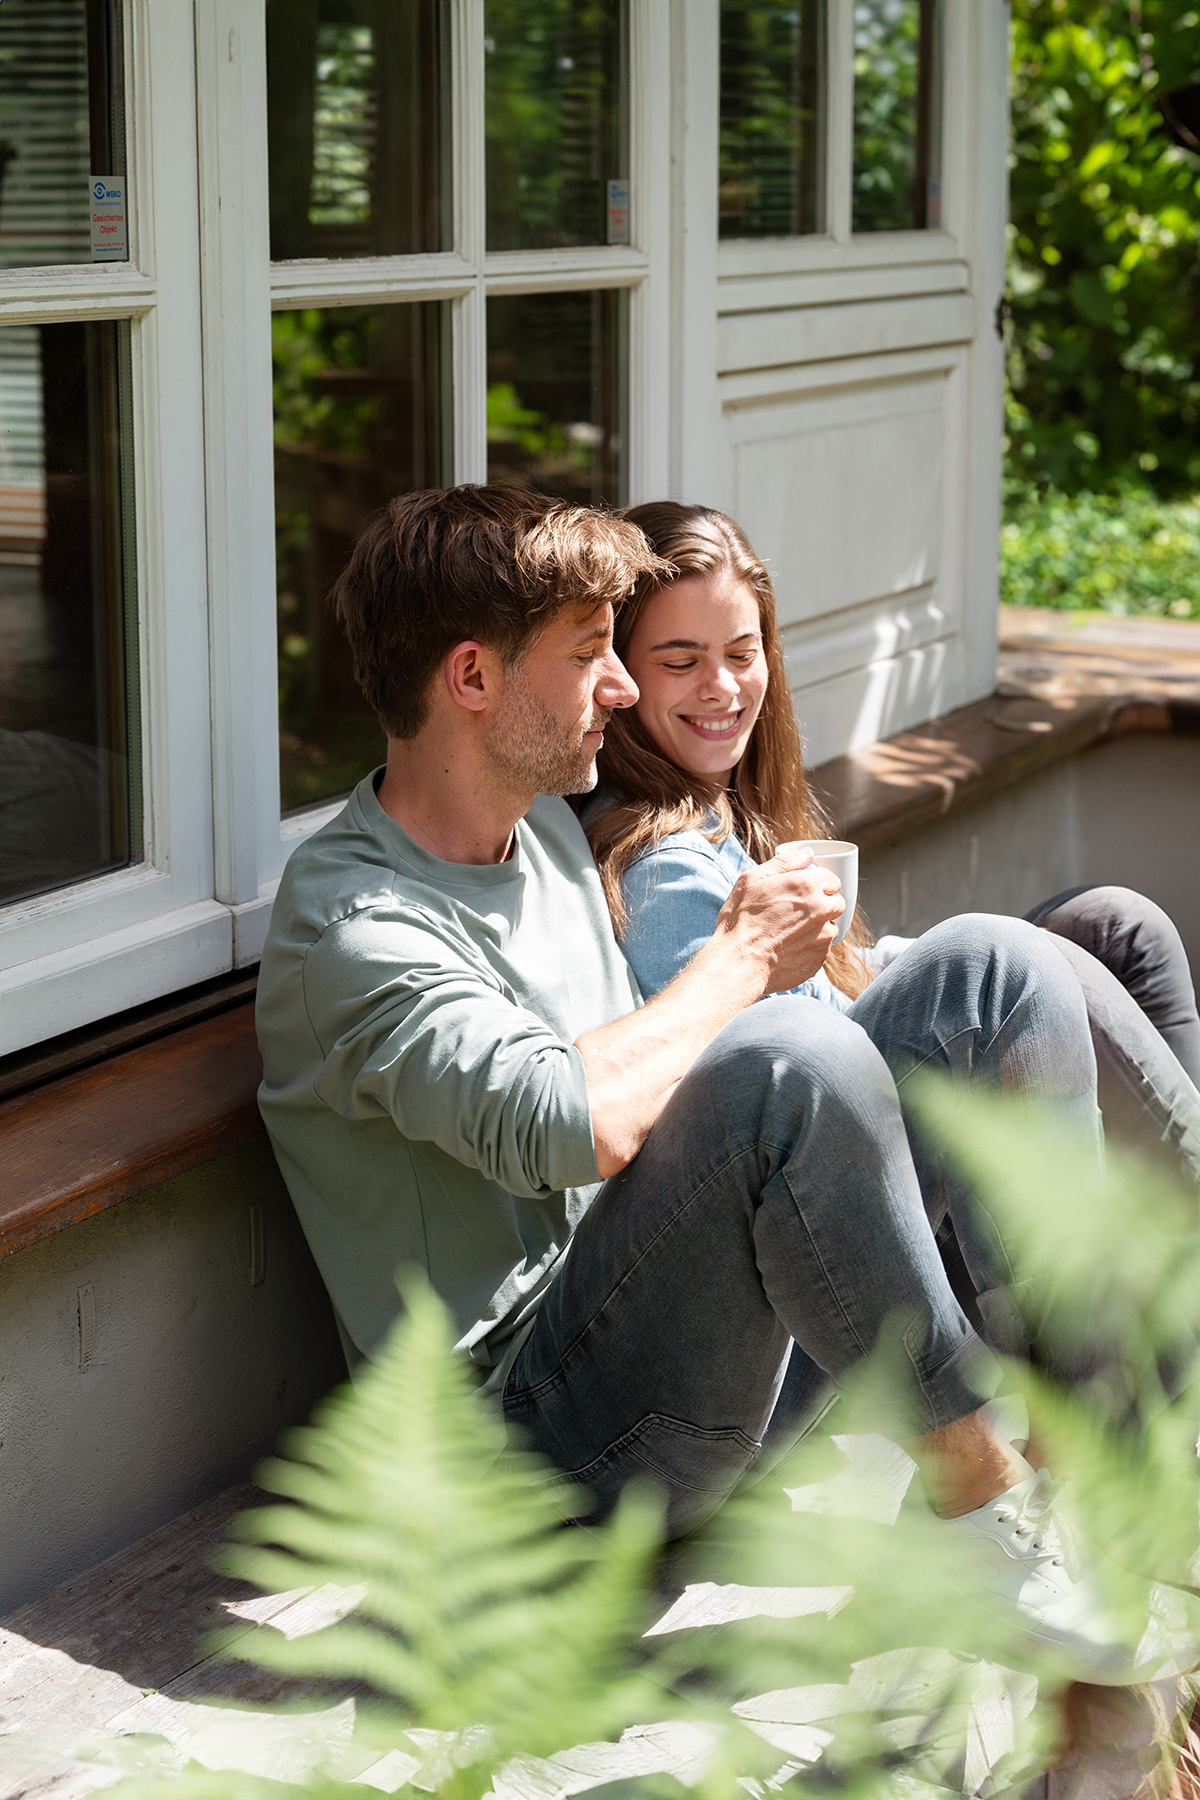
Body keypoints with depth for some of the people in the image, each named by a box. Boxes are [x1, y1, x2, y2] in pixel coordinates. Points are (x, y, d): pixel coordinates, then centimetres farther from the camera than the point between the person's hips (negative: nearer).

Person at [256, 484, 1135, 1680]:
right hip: (538, 1432, -9)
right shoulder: (348, 925, -15)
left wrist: (746, 944, 5)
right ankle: (980, 1502, -19)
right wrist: (743, 962, -15)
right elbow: (567, 1124, -31)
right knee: (796, 1059, -35)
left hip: (687, 1311, 9)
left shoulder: (548, 824, 14)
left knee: (996, 968, -1)